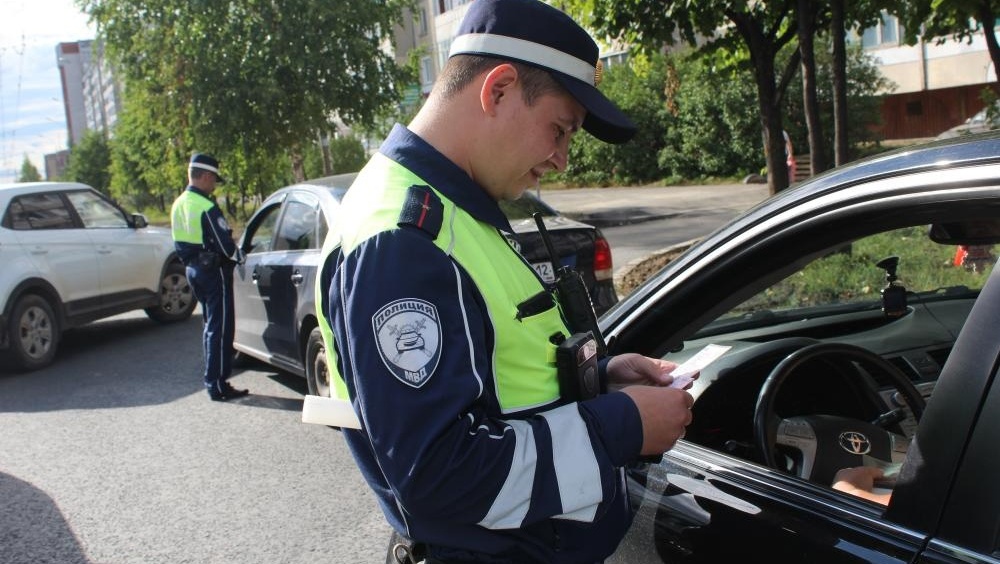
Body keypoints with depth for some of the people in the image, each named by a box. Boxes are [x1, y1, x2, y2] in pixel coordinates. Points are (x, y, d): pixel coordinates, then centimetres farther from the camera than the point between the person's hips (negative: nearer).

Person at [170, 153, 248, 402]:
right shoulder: (206, 206, -19)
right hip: (214, 270, -9)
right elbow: (224, 243, -20)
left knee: (211, 325, 19)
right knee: (220, 328, -3)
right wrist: (239, 256, -3)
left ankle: (213, 378, 26)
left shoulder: (178, 205, 10)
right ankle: (217, 384, -1)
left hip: (194, 268, 9)